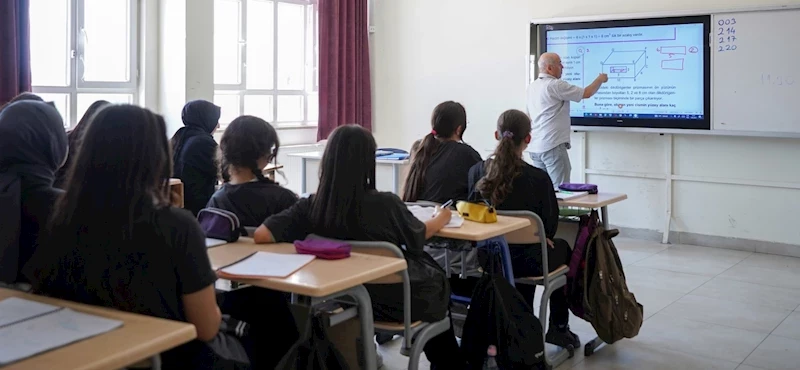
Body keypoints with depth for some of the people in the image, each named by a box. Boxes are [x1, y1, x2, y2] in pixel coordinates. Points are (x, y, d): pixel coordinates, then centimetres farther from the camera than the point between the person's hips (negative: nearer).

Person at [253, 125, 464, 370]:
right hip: (396, 301, -4)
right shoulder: (386, 204, -25)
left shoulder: (310, 207, -19)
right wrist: (442, 219, 16)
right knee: (438, 280, 29)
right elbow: (417, 238, -6)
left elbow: (261, 235, -22)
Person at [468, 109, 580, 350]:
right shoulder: (539, 178, -18)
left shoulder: (477, 171, -9)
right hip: (524, 261, -3)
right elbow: (550, 226, -7)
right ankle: (559, 327, 34)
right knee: (561, 248, 29)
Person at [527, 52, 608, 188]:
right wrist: (600, 79, 8)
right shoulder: (555, 85, -13)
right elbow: (587, 93, -8)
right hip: (553, 146, -9)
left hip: (535, 147, 9)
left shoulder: (532, 87, 13)